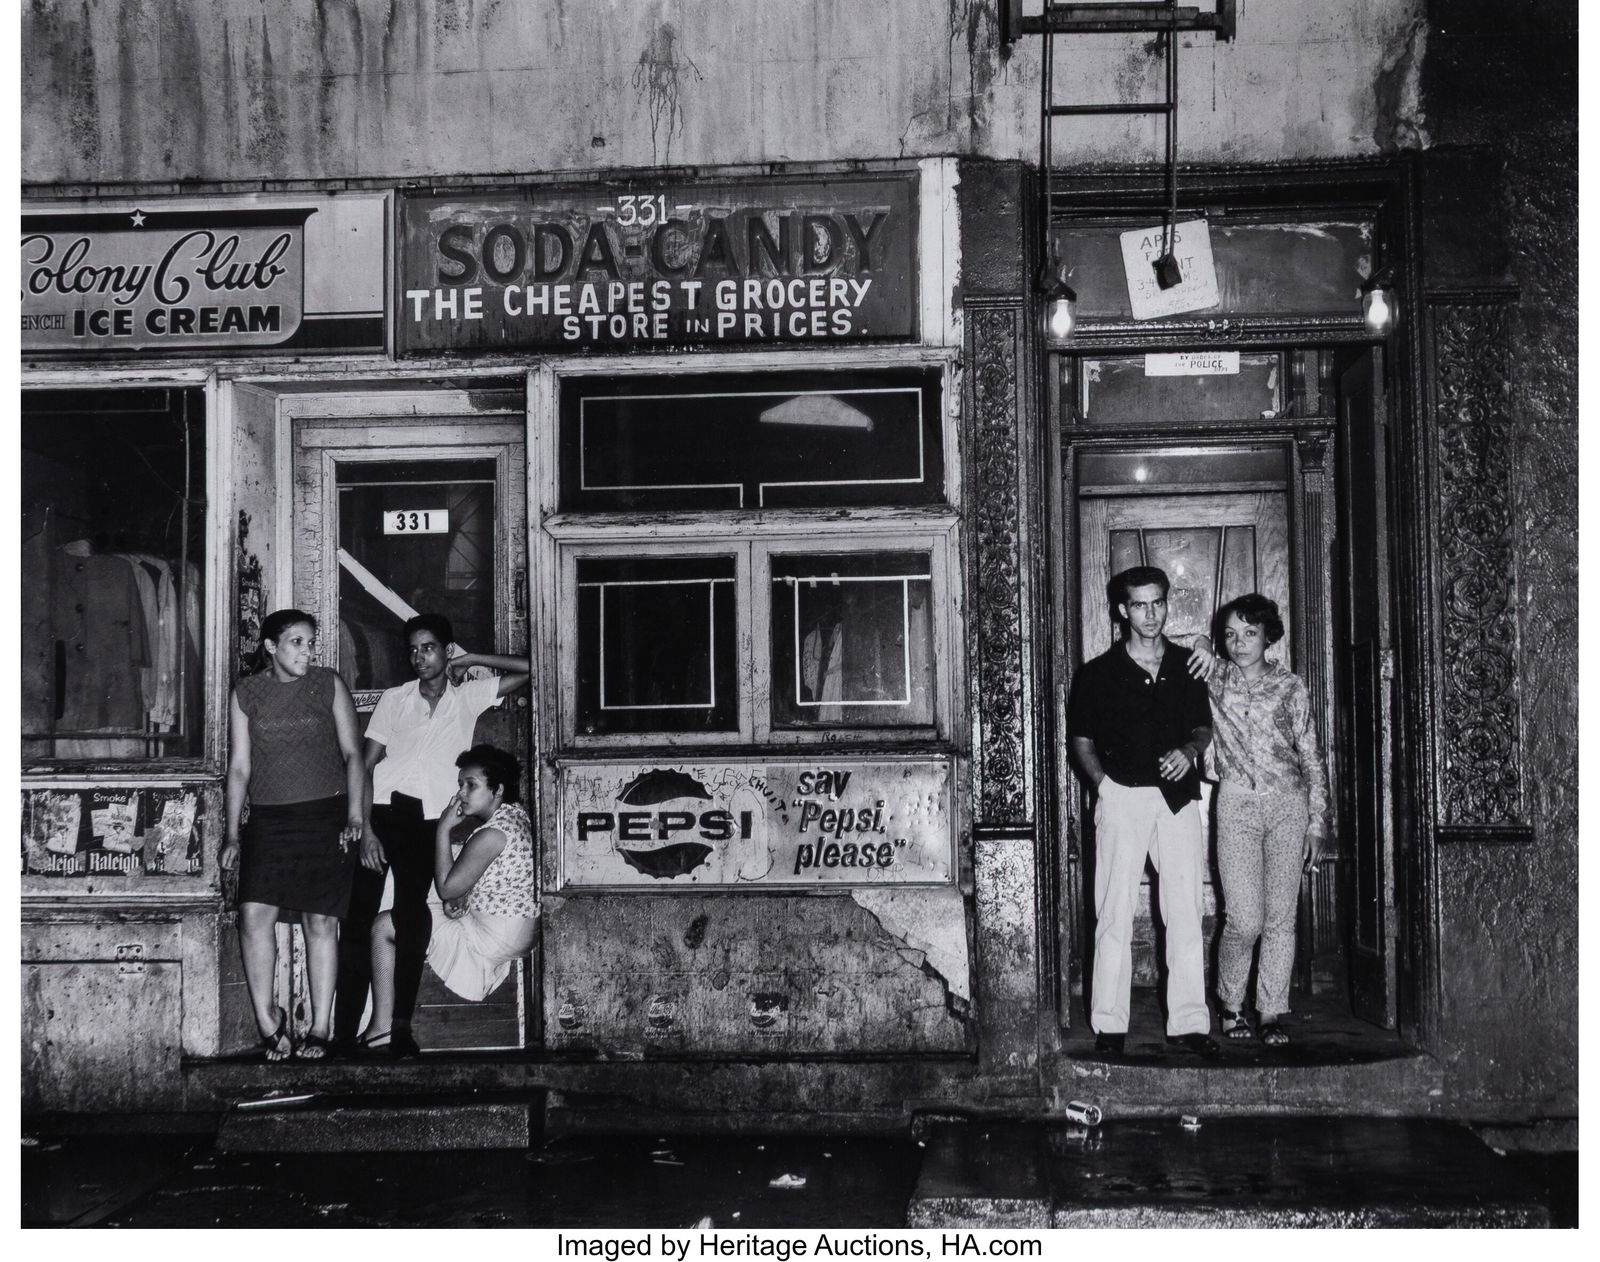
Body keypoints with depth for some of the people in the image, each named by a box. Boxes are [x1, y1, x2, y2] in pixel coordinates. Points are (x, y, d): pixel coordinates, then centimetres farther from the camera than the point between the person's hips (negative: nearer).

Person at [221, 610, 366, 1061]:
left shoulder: (329, 686, 5)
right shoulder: (246, 693, 8)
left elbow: (352, 753, 5)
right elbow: (239, 766, 8)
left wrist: (355, 815, -6)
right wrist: (232, 833, 3)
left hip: (325, 815, -1)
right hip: (268, 819, 1)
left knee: (320, 922, -1)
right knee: (254, 913, -13)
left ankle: (320, 1029, 7)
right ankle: (267, 1020, 0)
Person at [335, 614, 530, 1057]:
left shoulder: (469, 696, 11)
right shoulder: (394, 699, 10)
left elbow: (528, 669, 9)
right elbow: (367, 763, 5)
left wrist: (470, 660, 8)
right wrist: (365, 828, -6)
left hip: (426, 821, 0)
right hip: (380, 809, 0)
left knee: (412, 920, -3)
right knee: (359, 916, -6)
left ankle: (398, 1028, 1)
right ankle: (345, 1031, -5)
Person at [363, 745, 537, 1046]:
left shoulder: (492, 834, -23)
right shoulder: (516, 813, 8)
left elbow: (446, 887, -17)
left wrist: (443, 829, -13)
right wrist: (463, 896, 1)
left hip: (497, 936, -11)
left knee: (383, 928, -2)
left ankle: (381, 1027, -2)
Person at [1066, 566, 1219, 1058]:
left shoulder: (1187, 666, 12)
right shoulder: (1098, 673, 6)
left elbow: (1203, 726, 19)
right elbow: (1081, 740, 10)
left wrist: (1189, 750, -3)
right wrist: (1104, 783, -5)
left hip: (1178, 798, 2)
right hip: (1122, 797, -2)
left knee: (1185, 913, 1)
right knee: (1115, 914, -3)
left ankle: (1189, 1022, 6)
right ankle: (1109, 1024, 2)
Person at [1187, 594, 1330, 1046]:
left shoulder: (1290, 686, 7)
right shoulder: (1214, 678, 7)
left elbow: (1312, 758, 9)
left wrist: (1317, 823, 5)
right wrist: (1202, 646, -3)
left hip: (1288, 805, 1)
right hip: (1237, 805, -1)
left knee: (1281, 918, -1)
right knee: (1245, 920, -8)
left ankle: (1272, 1013, 7)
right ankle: (1230, 1004, 13)